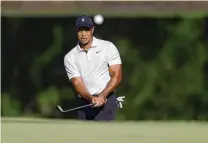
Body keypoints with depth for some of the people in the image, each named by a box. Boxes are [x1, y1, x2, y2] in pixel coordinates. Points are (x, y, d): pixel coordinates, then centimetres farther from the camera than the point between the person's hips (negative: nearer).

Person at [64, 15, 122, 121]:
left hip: (106, 100, -3)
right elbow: (77, 83, -3)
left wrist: (102, 95, -18)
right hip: (84, 102, 3)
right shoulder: (69, 57, 4)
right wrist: (91, 98, -23)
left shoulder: (108, 47, 0)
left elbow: (117, 76, -4)